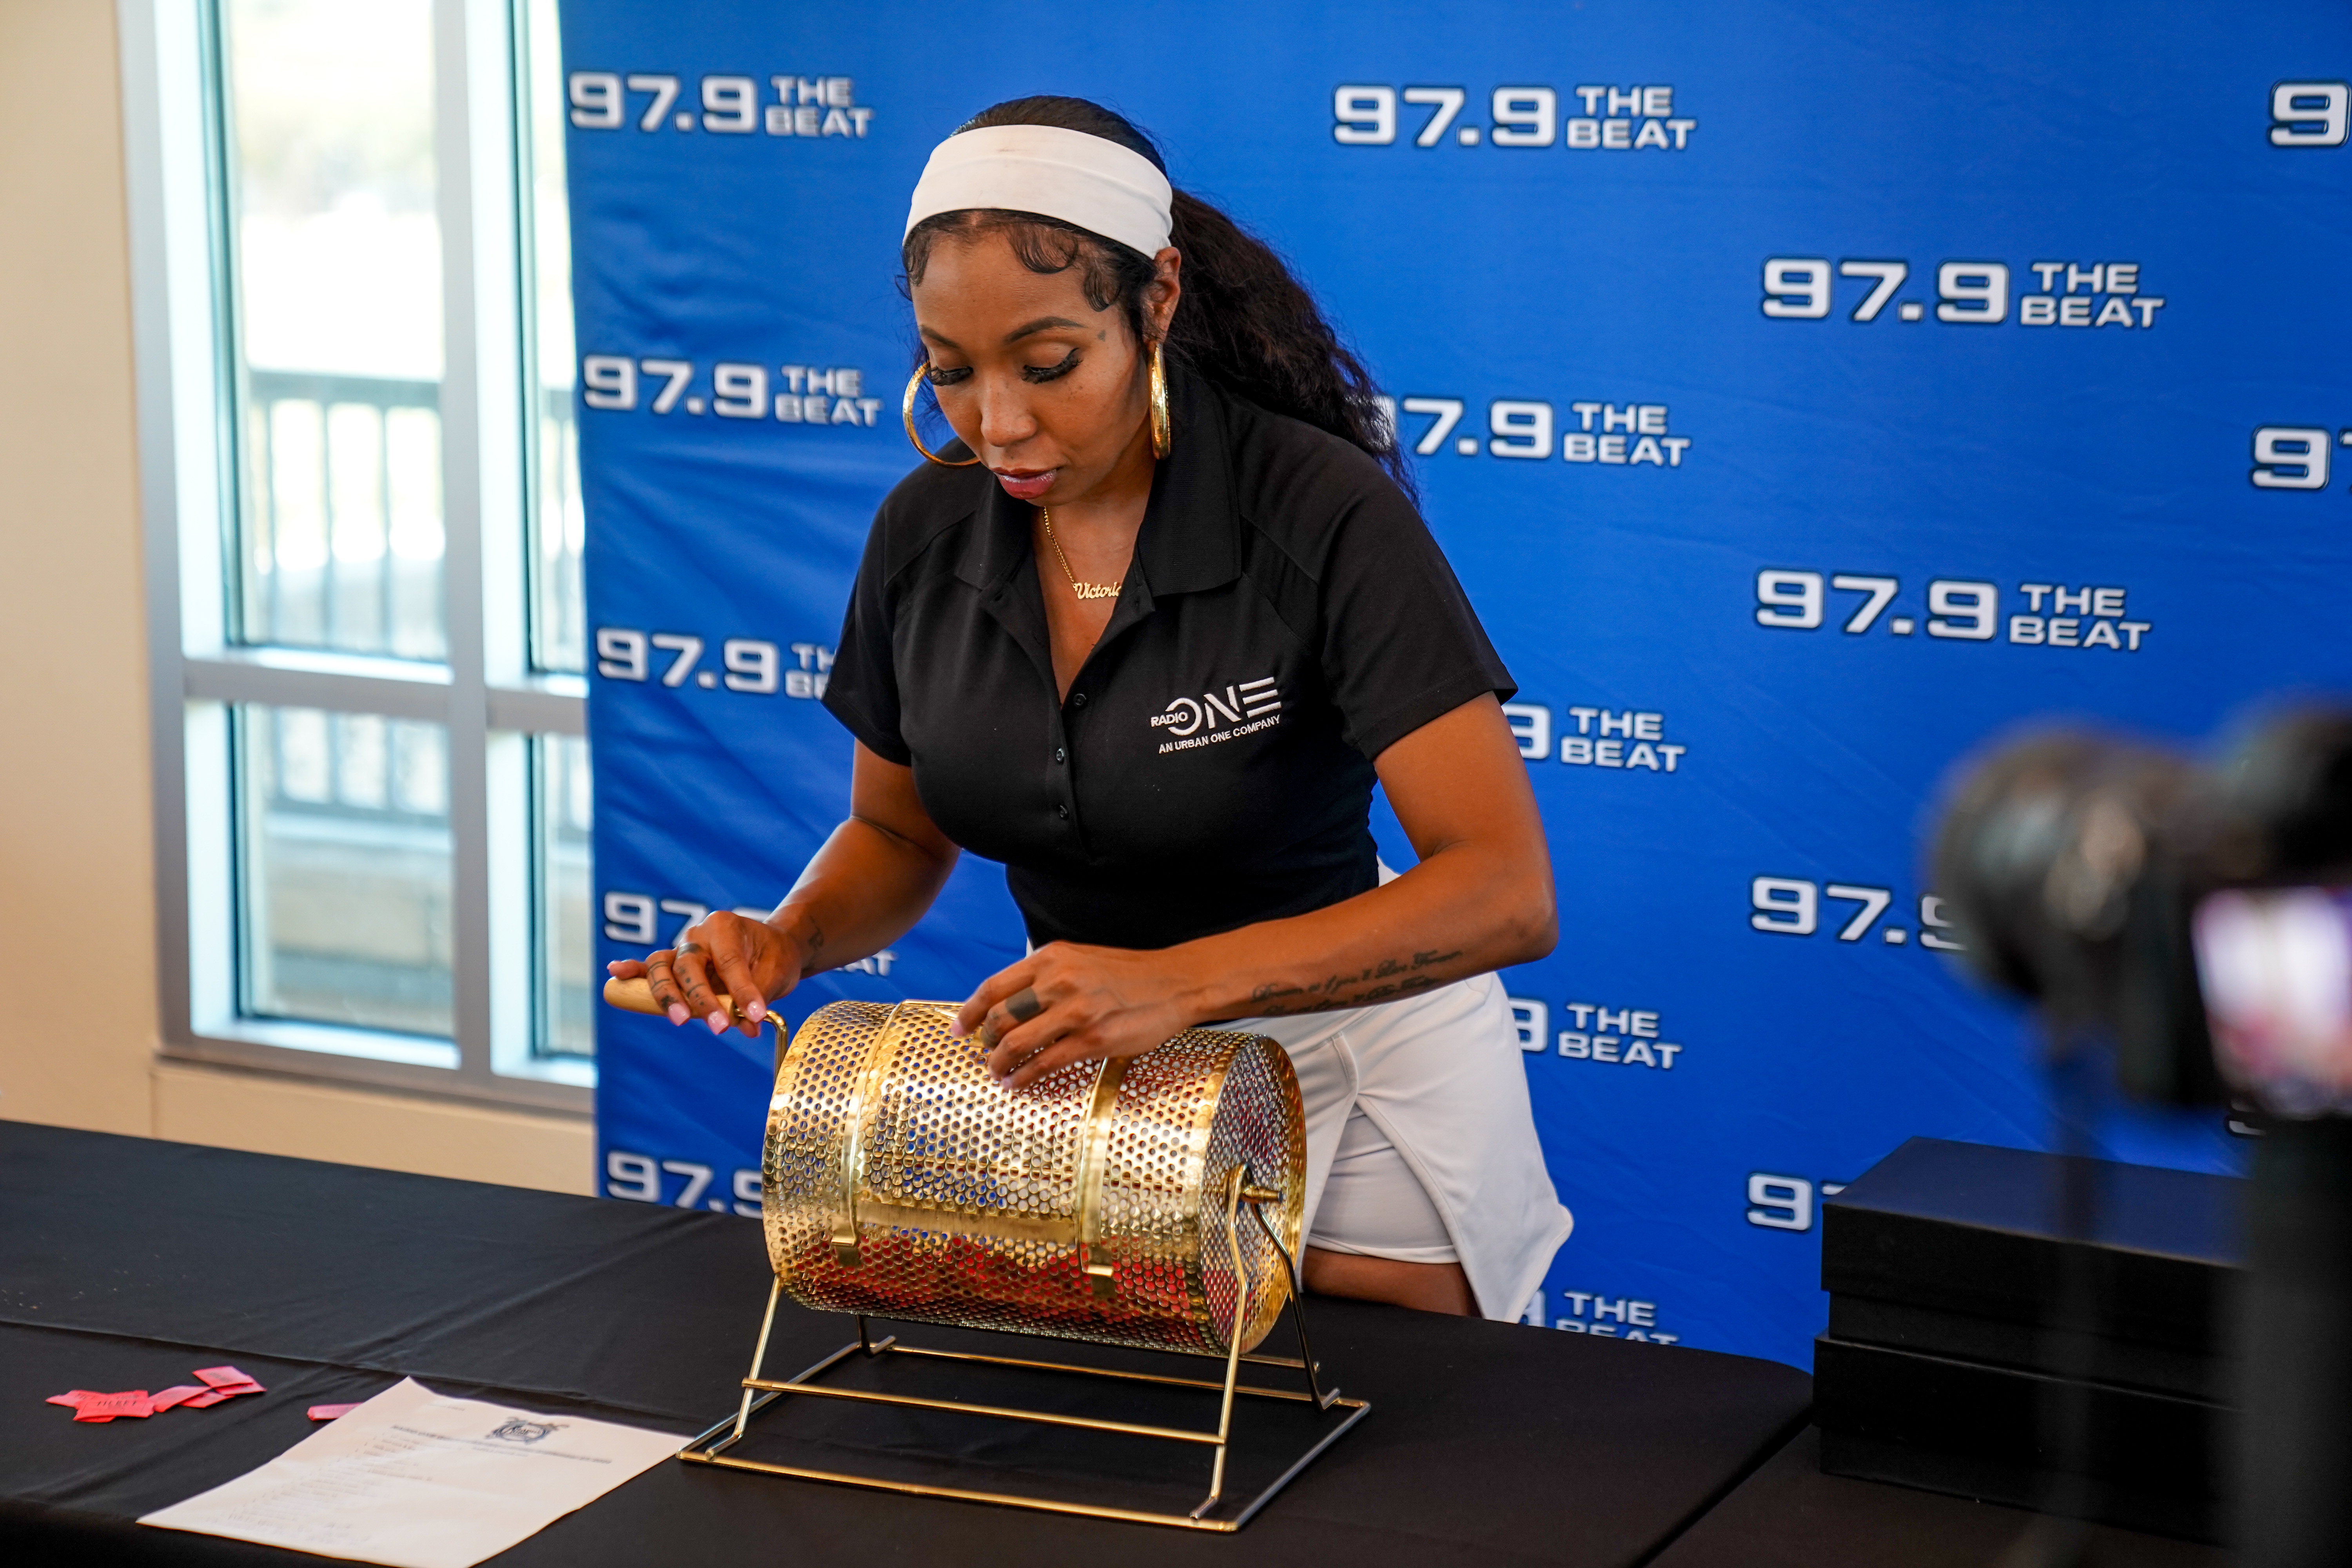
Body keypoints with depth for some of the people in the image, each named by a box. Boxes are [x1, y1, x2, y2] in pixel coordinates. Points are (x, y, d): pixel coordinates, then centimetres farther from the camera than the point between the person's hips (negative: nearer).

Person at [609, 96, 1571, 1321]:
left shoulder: (1323, 516, -24)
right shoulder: (925, 531, -7)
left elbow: (1505, 894, -31)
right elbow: (899, 830, 9)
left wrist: (1179, 981, -43)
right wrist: (788, 940, -14)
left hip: (1355, 1064, -4)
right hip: (1092, 1068, 4)